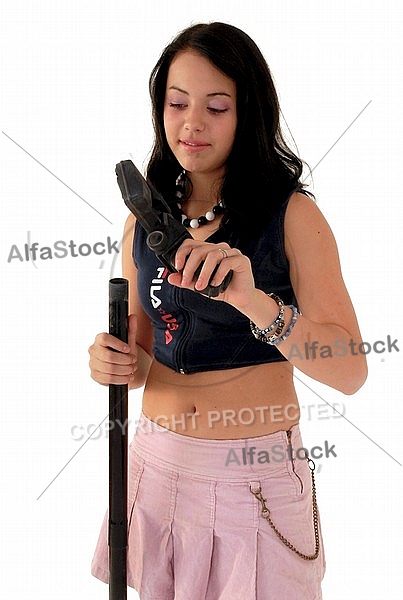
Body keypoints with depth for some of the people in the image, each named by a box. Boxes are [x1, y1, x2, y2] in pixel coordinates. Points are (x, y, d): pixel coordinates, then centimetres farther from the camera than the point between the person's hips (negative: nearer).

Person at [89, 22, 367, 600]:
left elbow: (351, 371, -20)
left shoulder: (292, 215, -11)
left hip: (257, 471, -4)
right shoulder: (145, 222, 3)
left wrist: (252, 300, -35)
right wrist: (118, 362, -9)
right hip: (159, 461, 4)